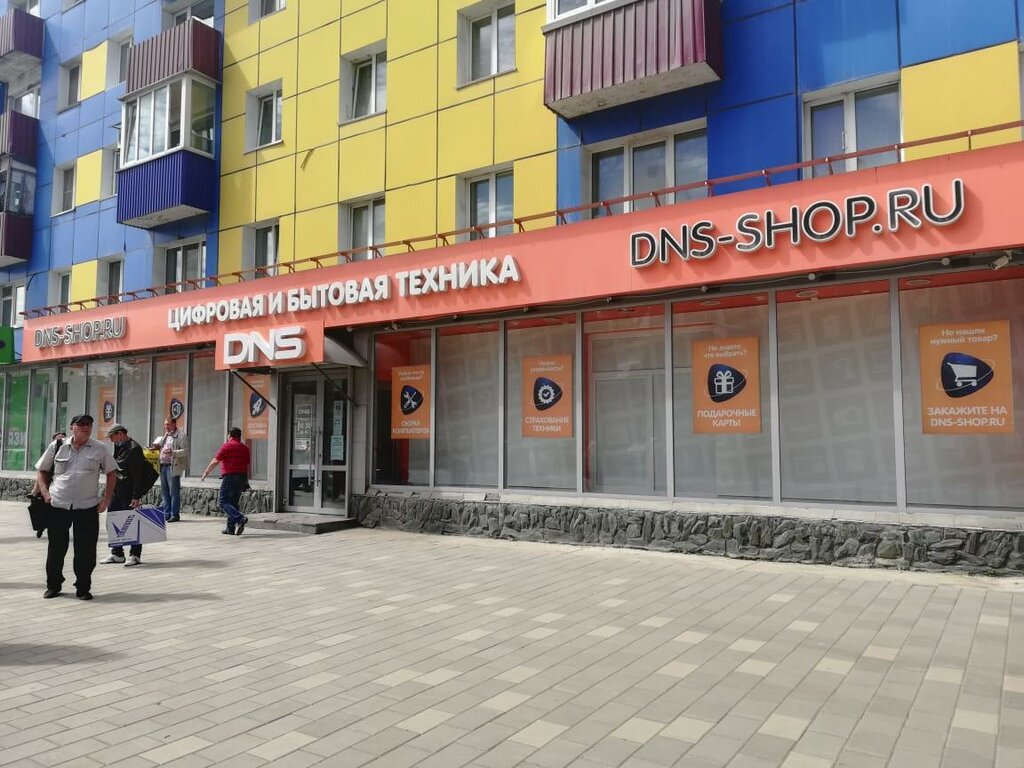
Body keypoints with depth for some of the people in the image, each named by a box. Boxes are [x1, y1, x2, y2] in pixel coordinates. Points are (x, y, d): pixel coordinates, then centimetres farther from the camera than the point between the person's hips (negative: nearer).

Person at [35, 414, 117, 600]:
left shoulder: (100, 449, 2)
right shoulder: (57, 446, 5)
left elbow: (111, 473, 9)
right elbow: (41, 470, 15)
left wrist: (107, 498, 1)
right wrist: (45, 492, 2)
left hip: (88, 507, -1)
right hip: (58, 505, 1)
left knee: (86, 550, 0)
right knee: (56, 548, 10)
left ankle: (83, 588, 13)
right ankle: (53, 585, 27)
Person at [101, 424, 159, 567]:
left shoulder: (133, 449, -15)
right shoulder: (119, 448, 14)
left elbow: (137, 475, -19)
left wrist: (136, 496, -22)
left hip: (129, 493, -9)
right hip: (117, 491, 9)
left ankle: (135, 555, 5)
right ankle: (117, 554, 20)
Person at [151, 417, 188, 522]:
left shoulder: (181, 436, -5)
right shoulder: (165, 435, 20)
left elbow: (185, 451, -12)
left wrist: (172, 452, -24)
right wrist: (157, 447, 11)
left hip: (173, 467, -8)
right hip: (163, 466, 8)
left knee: (174, 492, -5)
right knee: (164, 492, 10)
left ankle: (175, 515, -1)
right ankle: (166, 514, 16)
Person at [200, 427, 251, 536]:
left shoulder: (227, 446, -6)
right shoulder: (245, 448, 12)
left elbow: (215, 461, -6)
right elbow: (248, 466, 14)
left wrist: (206, 472, 5)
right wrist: (246, 481, 19)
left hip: (230, 477, -7)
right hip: (242, 477, 7)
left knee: (223, 502, -4)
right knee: (233, 502, 14)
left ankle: (240, 519, -22)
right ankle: (230, 528, 13)